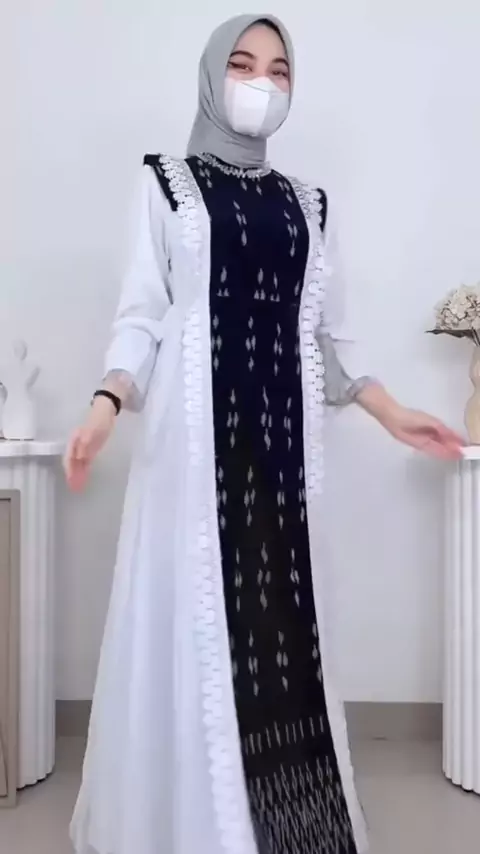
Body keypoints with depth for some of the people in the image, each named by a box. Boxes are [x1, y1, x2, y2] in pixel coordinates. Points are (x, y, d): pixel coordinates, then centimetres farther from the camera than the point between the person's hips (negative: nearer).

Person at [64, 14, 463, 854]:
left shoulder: (306, 204, 16)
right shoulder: (167, 185, 5)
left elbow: (316, 337, 17)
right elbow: (141, 316, -1)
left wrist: (393, 414, 13)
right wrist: (107, 403, -18)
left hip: (283, 440, 4)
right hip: (198, 433, -3)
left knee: (282, 617, 5)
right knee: (195, 617, -2)